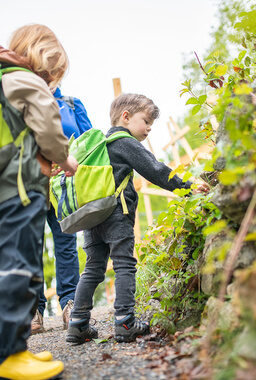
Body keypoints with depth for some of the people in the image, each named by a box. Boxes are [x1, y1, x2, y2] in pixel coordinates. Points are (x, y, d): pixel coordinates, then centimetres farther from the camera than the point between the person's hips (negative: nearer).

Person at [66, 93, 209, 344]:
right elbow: (156, 171, -7)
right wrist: (188, 187, -3)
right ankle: (125, 323, -2)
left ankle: (77, 325, 10)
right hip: (115, 214, -8)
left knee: (93, 270, 10)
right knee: (125, 267, -2)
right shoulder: (126, 143, -3)